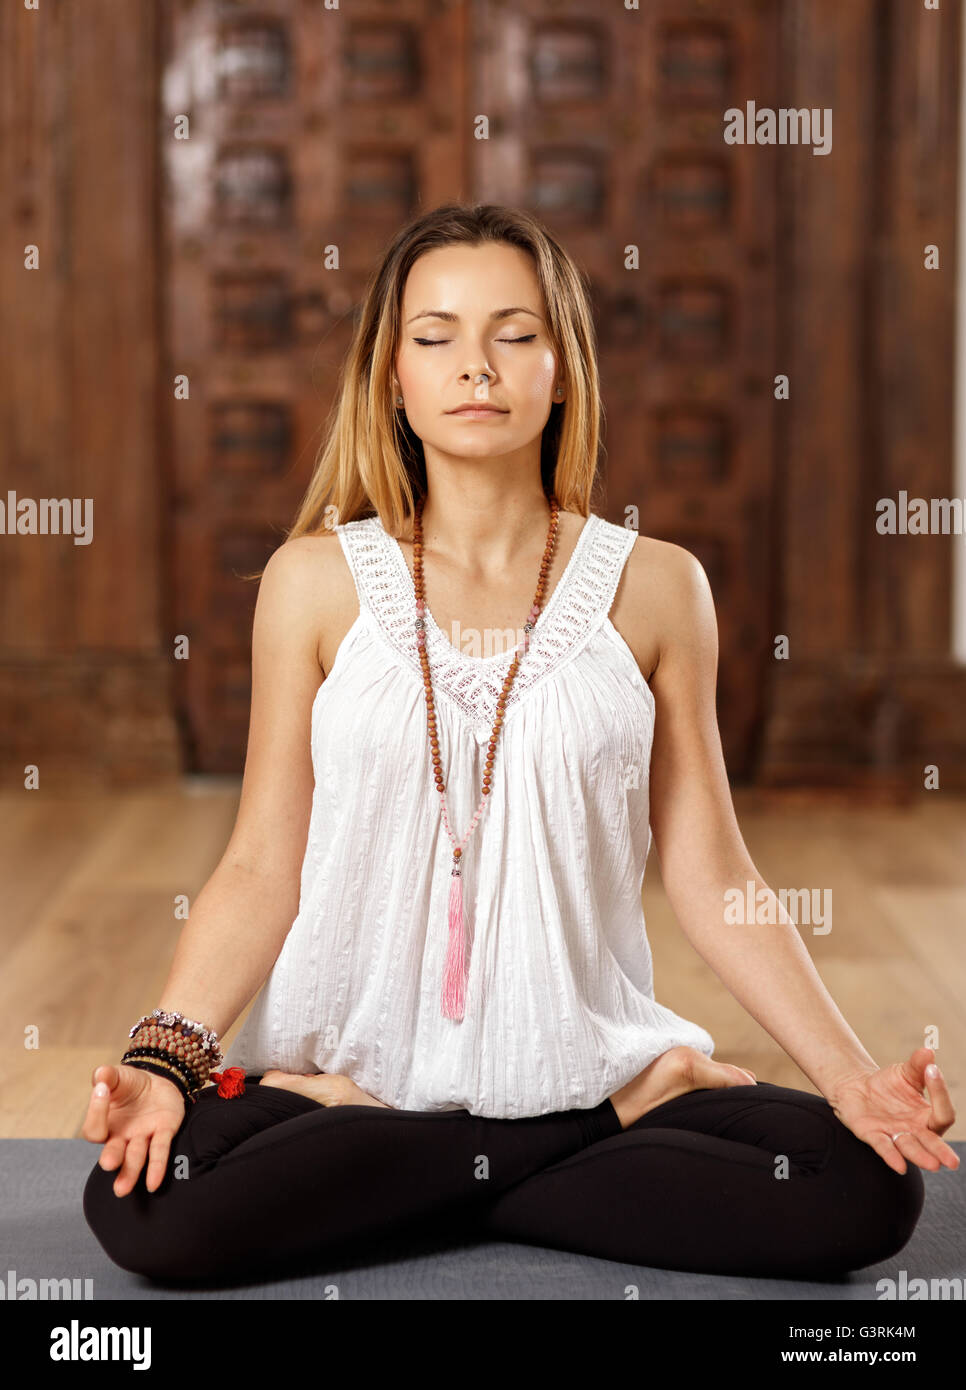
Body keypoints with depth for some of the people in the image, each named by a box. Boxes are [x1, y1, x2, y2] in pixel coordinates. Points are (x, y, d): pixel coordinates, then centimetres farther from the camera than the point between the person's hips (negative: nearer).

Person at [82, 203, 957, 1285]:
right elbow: (261, 870, 1)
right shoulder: (317, 580, 2)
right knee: (140, 1203, -30)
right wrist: (164, 1057, -15)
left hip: (573, 1059, 0)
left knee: (870, 1187, -23)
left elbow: (709, 875, 3)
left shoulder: (654, 587, 3)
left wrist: (851, 1076, -8)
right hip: (351, 1064, 0)